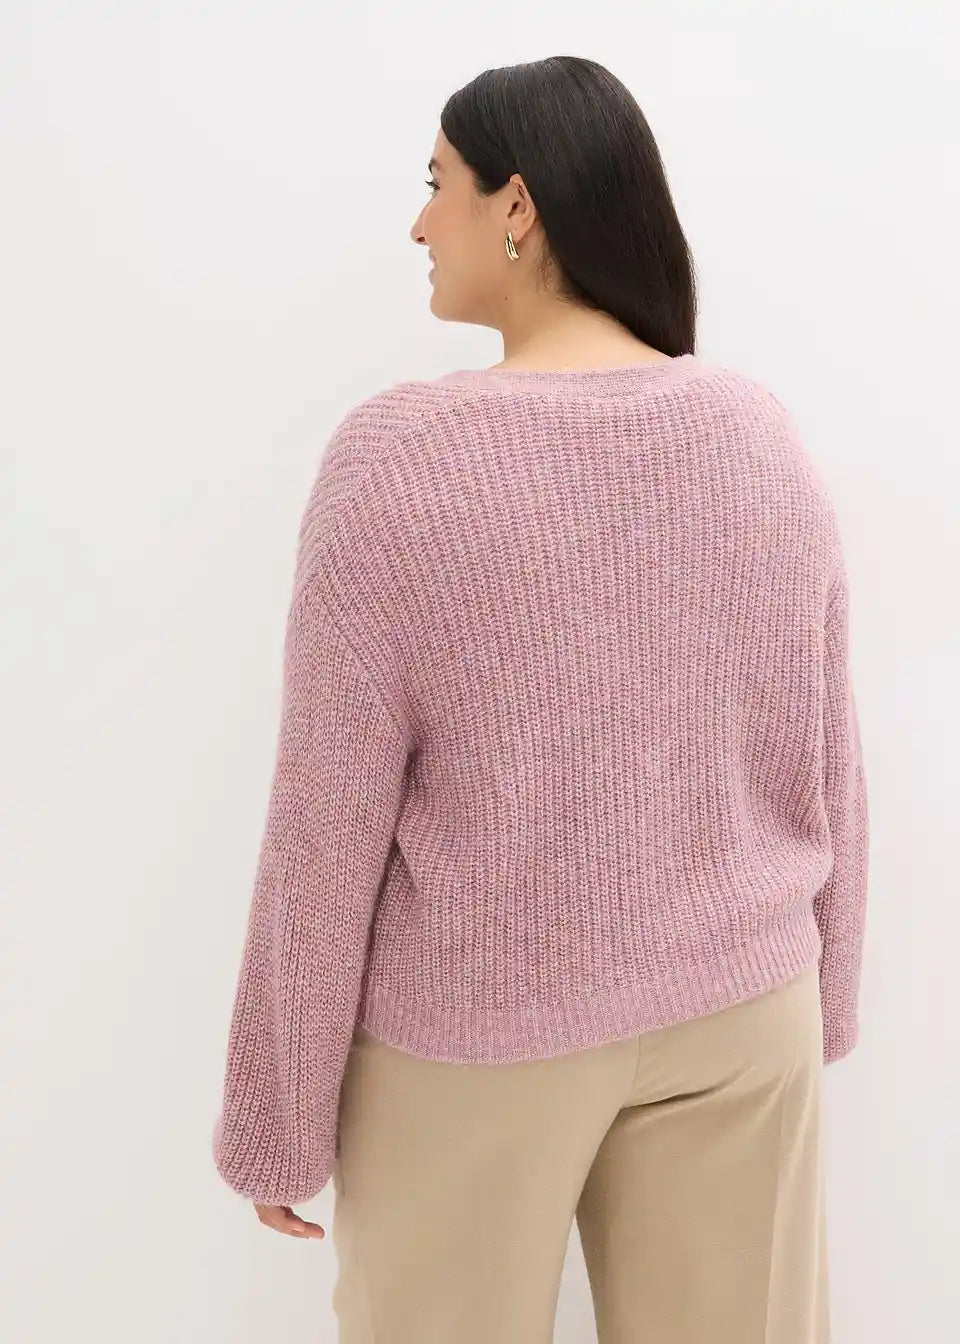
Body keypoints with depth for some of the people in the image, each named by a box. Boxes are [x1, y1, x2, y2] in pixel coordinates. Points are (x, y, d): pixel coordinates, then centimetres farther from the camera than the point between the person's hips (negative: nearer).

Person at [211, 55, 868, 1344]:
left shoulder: (398, 455, -18)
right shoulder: (761, 435, -5)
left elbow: (328, 827, -14)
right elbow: (824, 767, 2)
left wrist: (279, 1116, -2)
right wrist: (819, 994, 17)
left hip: (479, 1034, -3)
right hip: (740, 1007, 4)